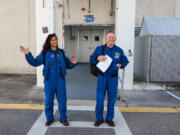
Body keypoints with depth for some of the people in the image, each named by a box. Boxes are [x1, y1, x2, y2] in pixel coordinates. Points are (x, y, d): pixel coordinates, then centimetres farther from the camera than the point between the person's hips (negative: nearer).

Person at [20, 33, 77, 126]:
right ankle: (49, 118, 27)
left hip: (60, 80, 2)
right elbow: (35, 62, -8)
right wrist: (28, 54, -20)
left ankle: (63, 118, 22)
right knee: (49, 100, 9)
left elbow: (67, 64, 12)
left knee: (62, 99, 6)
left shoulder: (61, 52, 7)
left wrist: (73, 63, -8)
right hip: (49, 81, -1)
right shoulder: (45, 53, 0)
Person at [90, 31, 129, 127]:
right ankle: (99, 118, 19)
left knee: (112, 98, 7)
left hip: (113, 78, 1)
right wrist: (97, 58, -16)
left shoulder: (119, 50, 3)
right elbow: (91, 59, 4)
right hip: (102, 77, -1)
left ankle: (109, 118, 24)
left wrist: (120, 65, -6)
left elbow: (125, 61, 15)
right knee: (99, 98, 1)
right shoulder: (99, 48, 1)